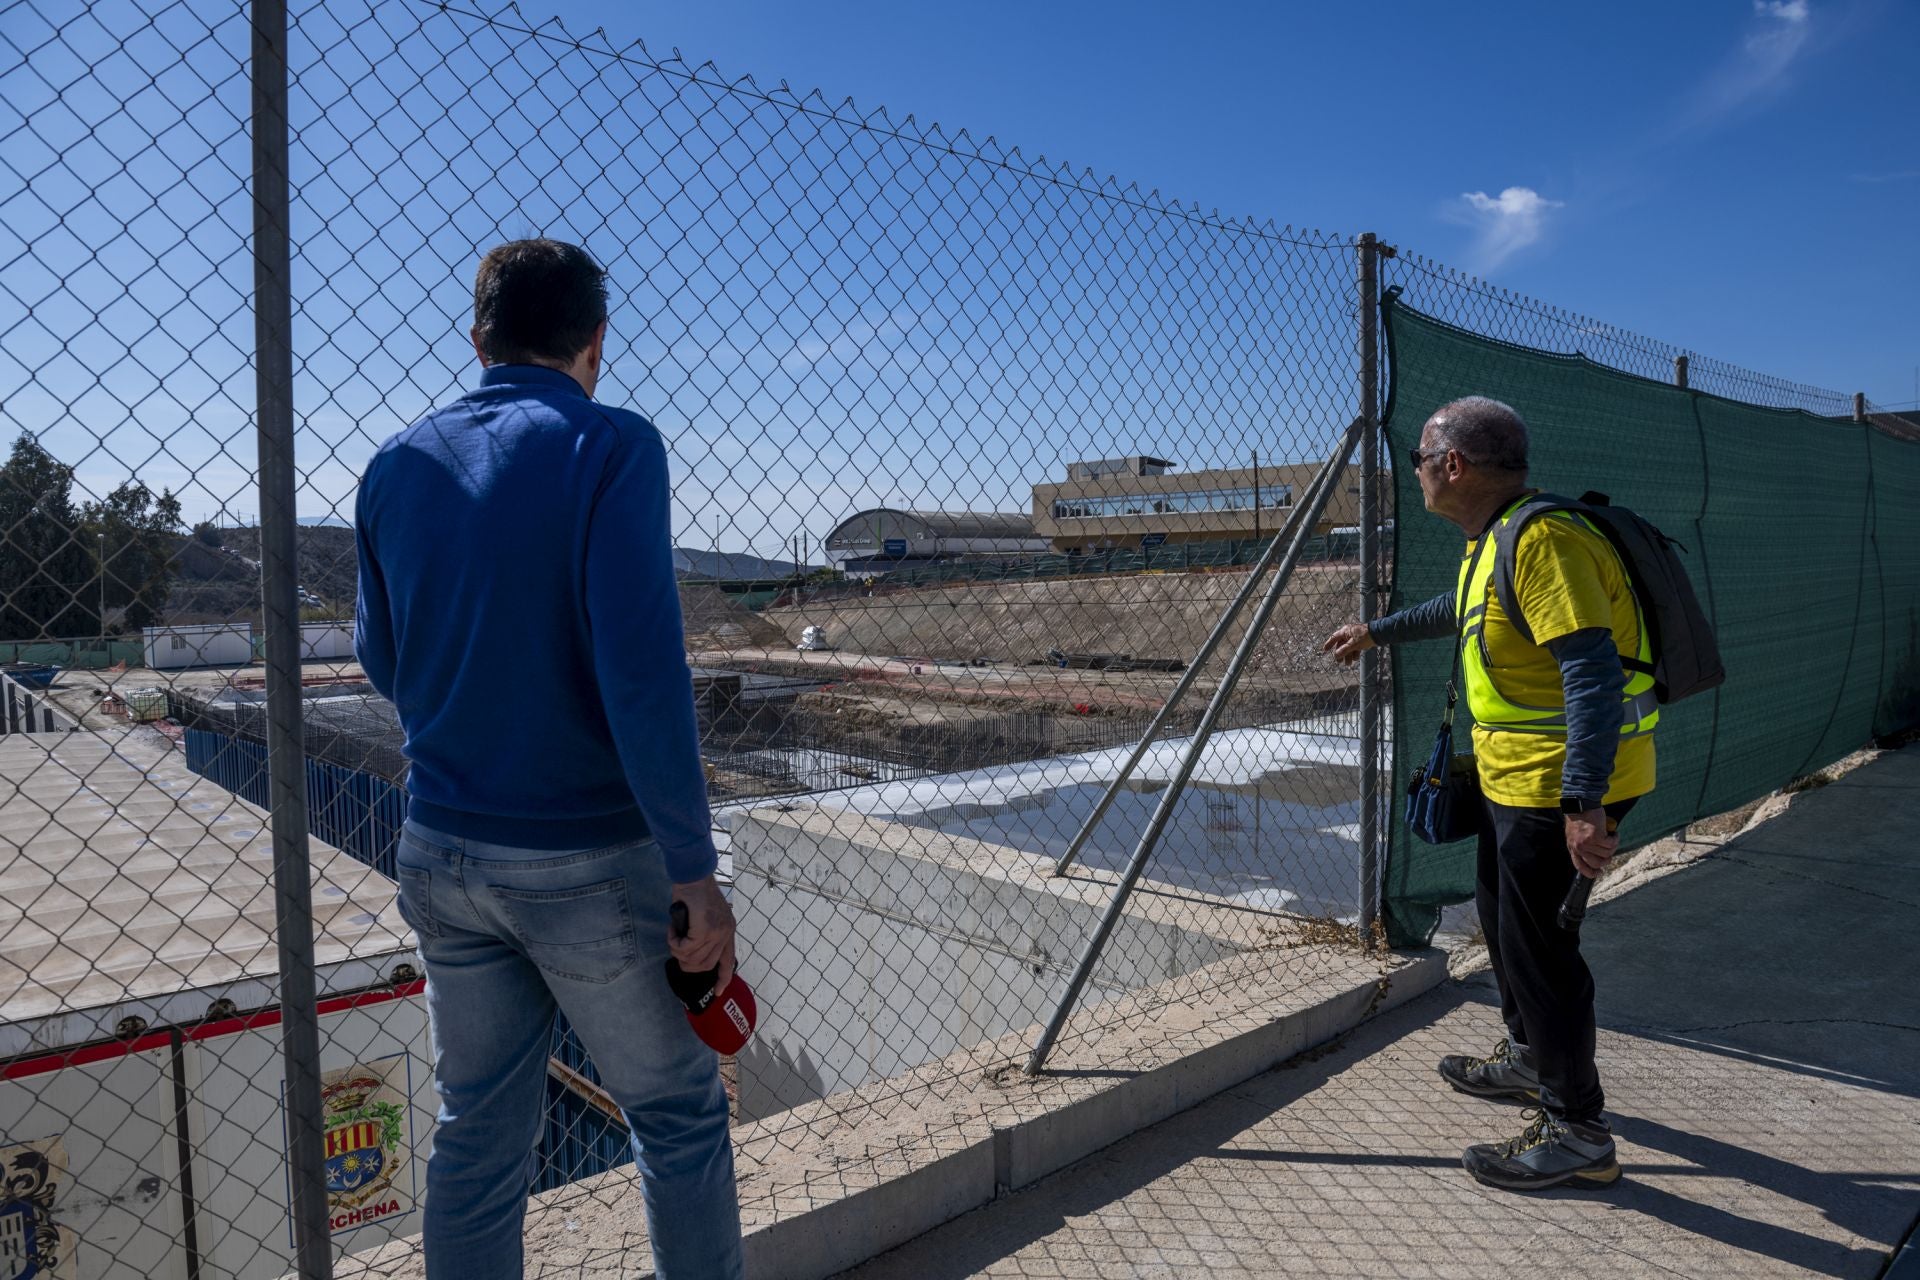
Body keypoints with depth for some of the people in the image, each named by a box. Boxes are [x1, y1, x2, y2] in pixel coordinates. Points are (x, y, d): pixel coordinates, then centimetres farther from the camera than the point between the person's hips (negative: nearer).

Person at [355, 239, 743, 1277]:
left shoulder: (397, 465, 4)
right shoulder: (609, 447, -13)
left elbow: (381, 659, 15)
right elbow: (642, 672, -21)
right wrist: (693, 872, -16)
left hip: (441, 851, 6)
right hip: (589, 860, -5)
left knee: (477, 1133, 17)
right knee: (677, 1115, 13)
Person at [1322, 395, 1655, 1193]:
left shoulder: (1543, 541, -24)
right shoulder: (1492, 539, 10)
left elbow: (1593, 672, -30)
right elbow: (1463, 611, 31)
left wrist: (1582, 803, -33)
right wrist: (1377, 633, 40)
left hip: (1566, 781, -11)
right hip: (1517, 772, 11)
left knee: (1534, 941, -3)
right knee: (1501, 913, 22)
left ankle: (1579, 1132, 11)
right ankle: (1529, 1059, 42)